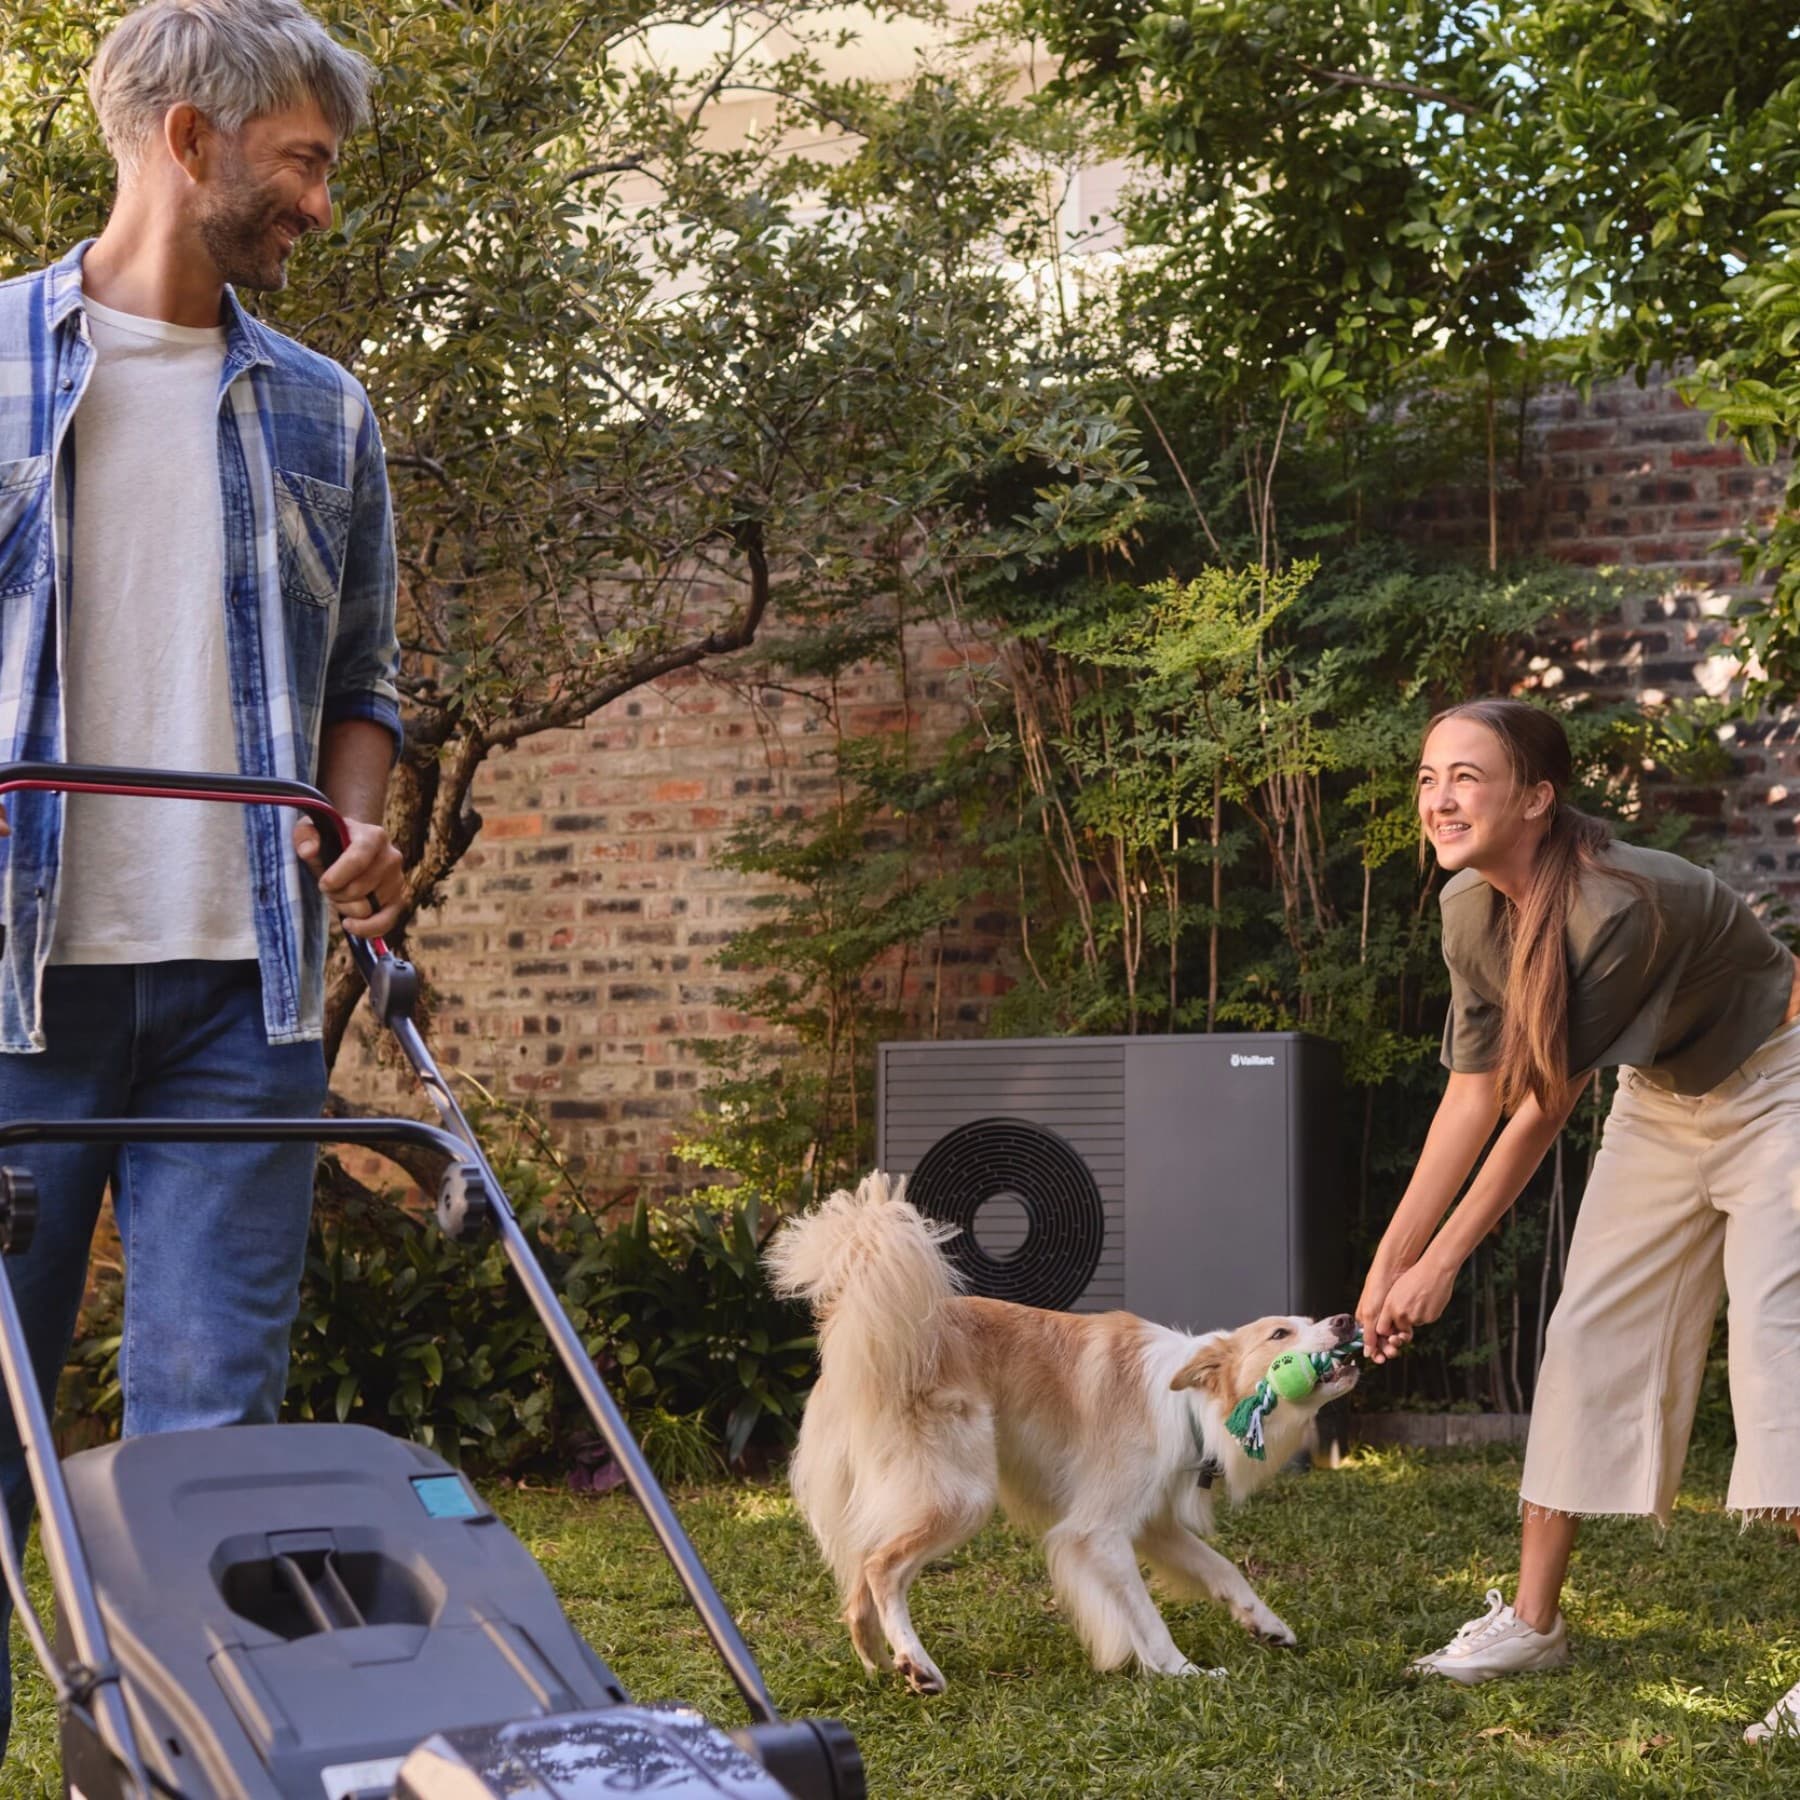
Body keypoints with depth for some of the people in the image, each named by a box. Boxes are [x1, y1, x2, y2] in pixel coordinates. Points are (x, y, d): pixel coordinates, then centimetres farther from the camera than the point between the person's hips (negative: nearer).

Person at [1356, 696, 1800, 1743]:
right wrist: (1390, 1257, -4)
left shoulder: (1620, 904, -34)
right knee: (1589, 1331, 4)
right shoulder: (1472, 908, -11)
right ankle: (1534, 1620, 13)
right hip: (1661, 1102, 8)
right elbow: (1476, 1094, -4)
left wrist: (1442, 1263, -21)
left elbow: (1544, 1108, -28)